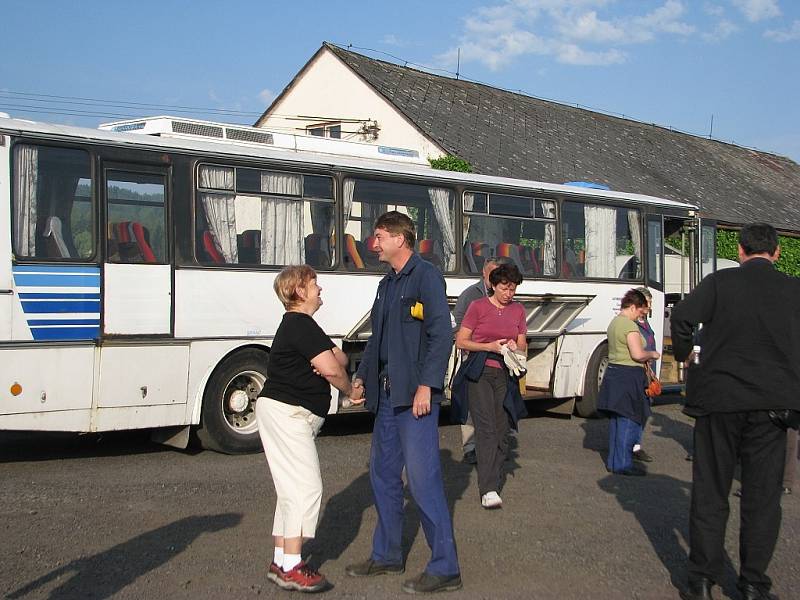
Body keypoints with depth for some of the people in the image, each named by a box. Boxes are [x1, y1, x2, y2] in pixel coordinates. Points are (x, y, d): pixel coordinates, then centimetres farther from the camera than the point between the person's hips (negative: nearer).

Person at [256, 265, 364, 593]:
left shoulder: (298, 325, 19)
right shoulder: (300, 325, -15)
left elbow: (339, 358, 13)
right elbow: (331, 369, -21)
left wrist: (332, 357, -11)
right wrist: (351, 391, -3)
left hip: (283, 414, 11)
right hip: (287, 413, -11)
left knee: (292, 489, 13)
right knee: (306, 486, -12)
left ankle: (280, 562, 17)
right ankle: (292, 568, -10)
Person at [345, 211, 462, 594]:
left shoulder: (426, 277, -9)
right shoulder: (387, 284, 18)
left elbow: (441, 333, -17)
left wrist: (426, 386, -22)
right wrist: (361, 377, 16)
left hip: (415, 395, -9)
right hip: (387, 395, 9)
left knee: (423, 477, -8)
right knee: (383, 472, 15)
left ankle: (445, 568, 0)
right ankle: (387, 555, 29)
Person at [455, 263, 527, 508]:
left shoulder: (518, 310, 12)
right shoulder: (478, 306, -1)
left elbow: (523, 346, 19)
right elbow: (460, 341, -1)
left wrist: (515, 348, -5)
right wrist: (489, 346, -14)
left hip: (505, 375, 5)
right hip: (480, 374, -4)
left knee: (502, 431, 1)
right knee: (486, 429, -14)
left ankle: (493, 483, 13)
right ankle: (488, 490, -19)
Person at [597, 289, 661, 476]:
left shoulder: (614, 322, 15)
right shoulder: (630, 325, -16)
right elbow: (638, 354, -23)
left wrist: (645, 357, 18)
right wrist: (652, 354, -4)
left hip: (613, 373, 10)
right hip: (628, 376, -10)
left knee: (615, 419, 14)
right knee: (629, 421, -5)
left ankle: (613, 461, 21)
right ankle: (623, 464, -3)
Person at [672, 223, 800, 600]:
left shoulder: (720, 282, -2)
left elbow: (682, 316, -13)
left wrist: (684, 354, 4)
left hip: (719, 398, -1)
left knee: (710, 491, 8)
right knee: (762, 494, 10)